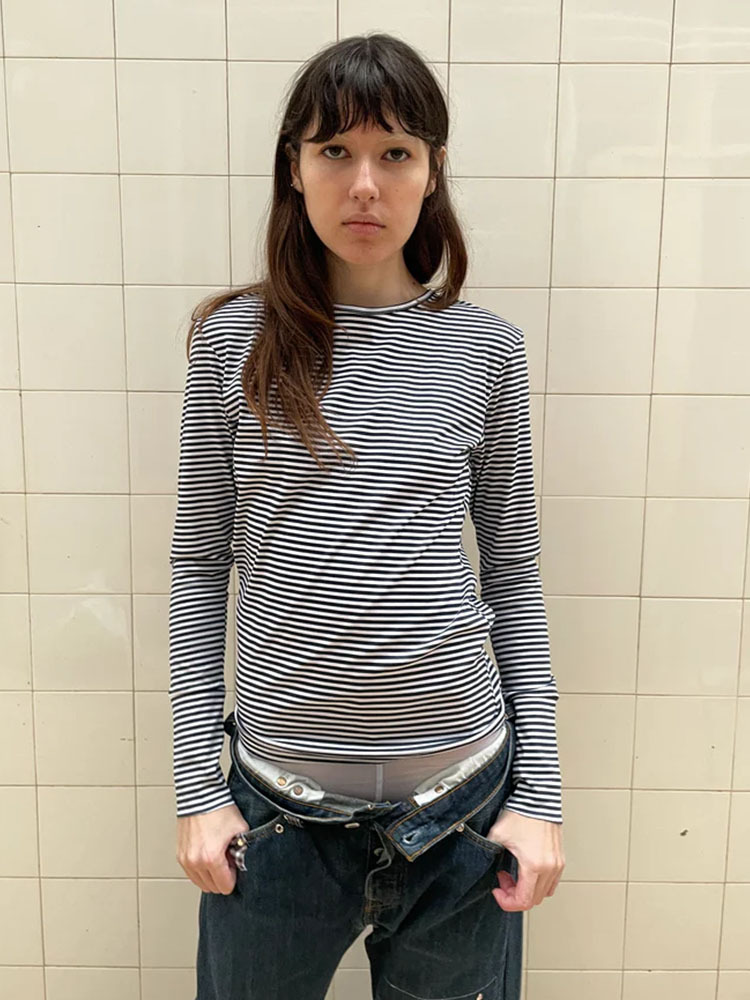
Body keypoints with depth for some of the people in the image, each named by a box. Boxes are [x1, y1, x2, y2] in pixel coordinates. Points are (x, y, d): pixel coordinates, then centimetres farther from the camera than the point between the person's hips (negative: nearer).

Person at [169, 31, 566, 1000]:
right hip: (280, 802, 0)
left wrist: (539, 794, 1)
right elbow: (199, 565, 1)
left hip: (462, 793, 1)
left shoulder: (486, 347, -1)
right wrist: (196, 787, -1)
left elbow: (513, 580, 2)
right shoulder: (233, 339, -2)